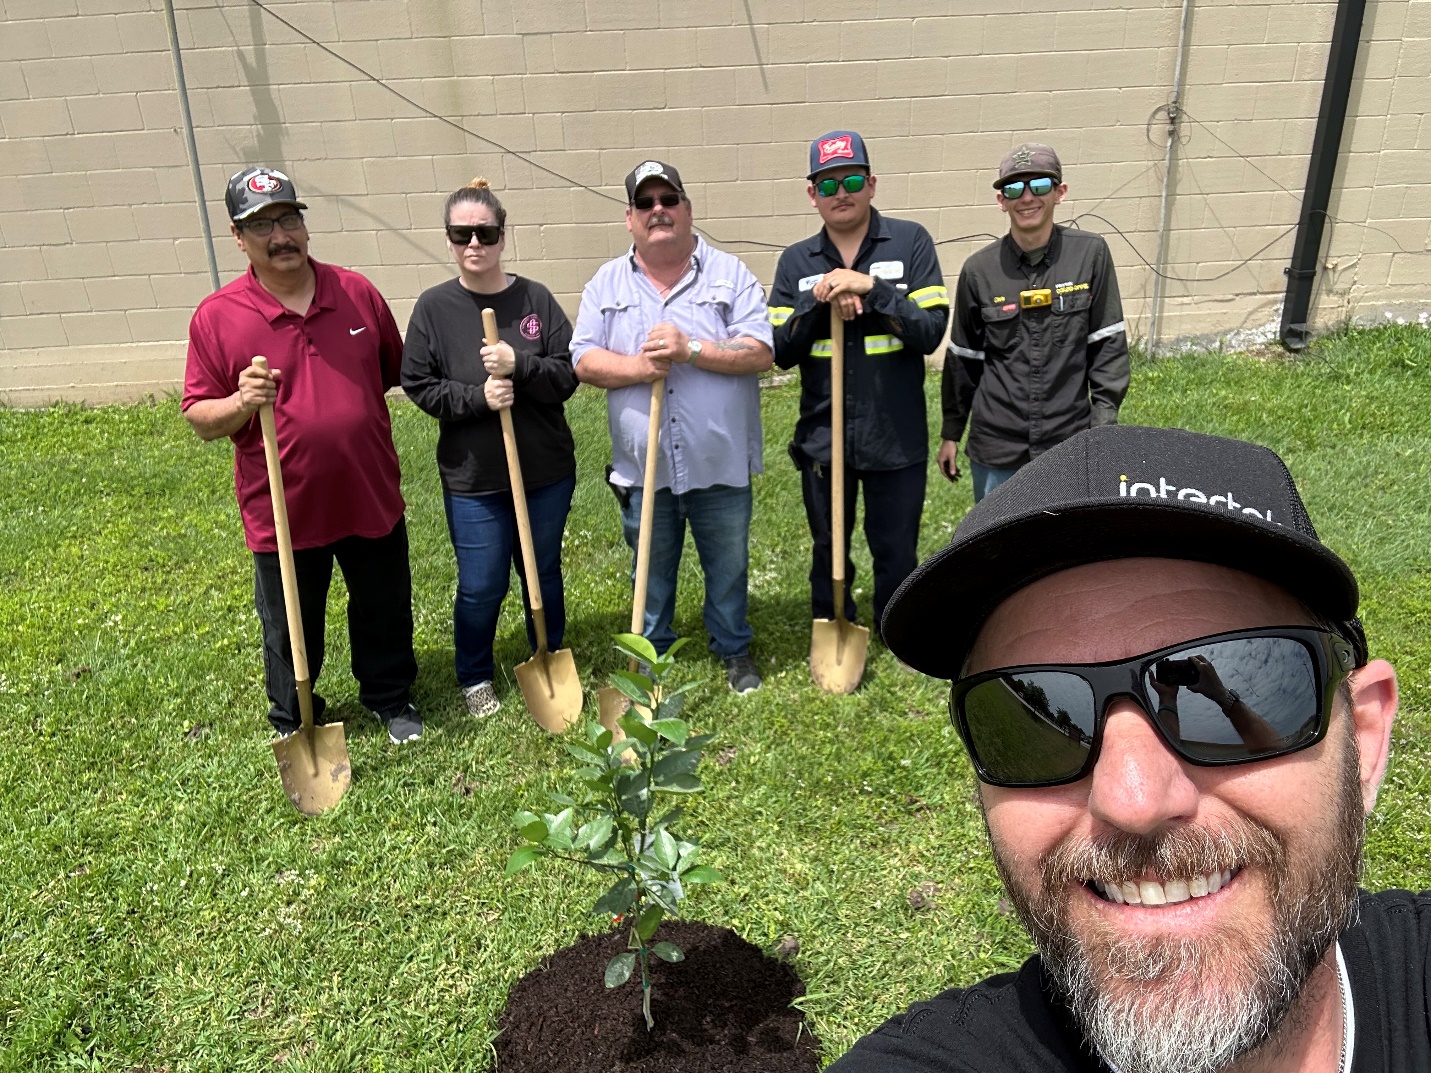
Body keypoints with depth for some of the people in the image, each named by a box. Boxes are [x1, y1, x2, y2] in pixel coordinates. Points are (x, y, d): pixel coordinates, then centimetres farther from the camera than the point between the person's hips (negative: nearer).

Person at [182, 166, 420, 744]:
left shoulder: (357, 292, -1)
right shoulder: (216, 317, -8)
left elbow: (396, 369, 13)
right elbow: (200, 417, -5)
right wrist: (240, 404, -23)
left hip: (371, 497, 2)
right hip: (284, 509, -2)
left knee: (385, 613, 18)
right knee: (290, 631, 16)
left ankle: (391, 699, 42)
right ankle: (294, 722, 39)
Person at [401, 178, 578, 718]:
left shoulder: (536, 299, -4)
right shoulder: (434, 307, -5)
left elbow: (567, 375, -7)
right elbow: (419, 385, -4)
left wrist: (518, 365, -24)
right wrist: (478, 397, -19)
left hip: (546, 470, 1)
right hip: (472, 476, -1)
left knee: (544, 574, 17)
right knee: (481, 586, 6)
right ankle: (474, 678, 32)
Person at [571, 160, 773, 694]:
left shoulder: (729, 274, -1)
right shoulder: (606, 284, 4)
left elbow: (760, 351, -11)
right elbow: (584, 360, -3)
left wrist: (691, 350, -21)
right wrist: (638, 368, -19)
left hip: (720, 464, -1)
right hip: (644, 468, 1)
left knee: (728, 567, 14)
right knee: (651, 570, 17)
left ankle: (734, 650, 35)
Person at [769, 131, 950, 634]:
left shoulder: (910, 242, -1)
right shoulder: (796, 262, 6)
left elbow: (931, 331, -10)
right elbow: (780, 351, 0)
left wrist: (871, 287, -20)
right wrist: (818, 301, -14)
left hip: (896, 438, -2)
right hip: (822, 437, 2)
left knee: (897, 557, 8)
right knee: (828, 555, 15)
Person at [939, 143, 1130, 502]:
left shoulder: (1090, 253, -1)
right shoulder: (980, 270, 0)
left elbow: (1109, 342, 0)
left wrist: (1104, 423, -7)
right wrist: (951, 433, 12)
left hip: (1071, 445, 0)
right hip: (996, 448, 1)